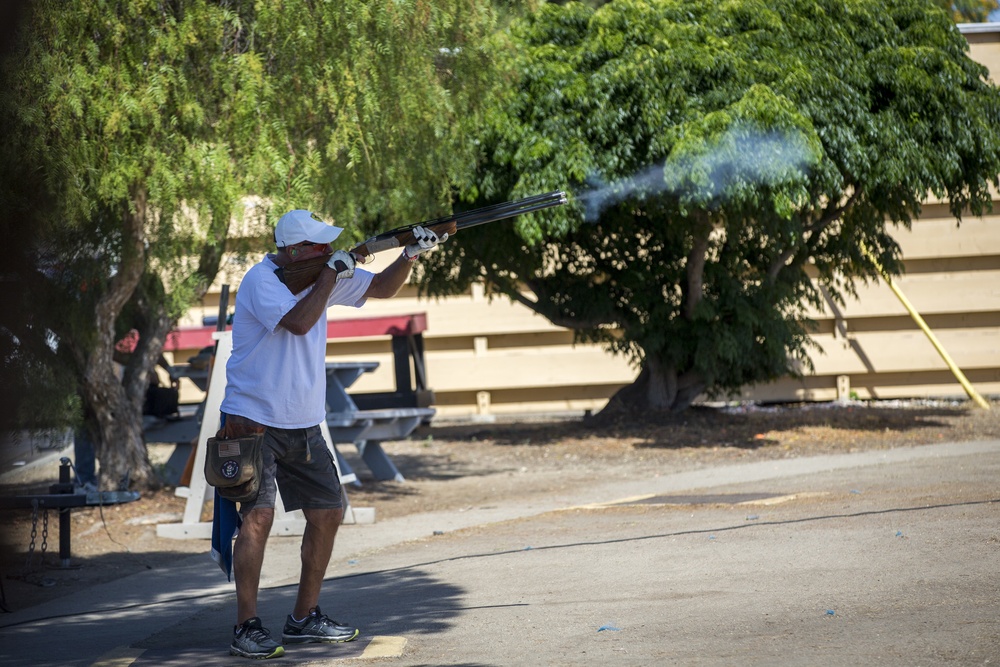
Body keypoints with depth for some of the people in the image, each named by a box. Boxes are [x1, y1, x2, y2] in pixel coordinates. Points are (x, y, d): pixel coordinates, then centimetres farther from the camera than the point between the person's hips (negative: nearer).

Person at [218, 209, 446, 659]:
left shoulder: (320, 274, 7)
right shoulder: (262, 279, -14)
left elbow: (381, 288, 13)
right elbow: (299, 322, -28)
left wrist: (410, 255, -3)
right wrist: (332, 273, -19)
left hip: (303, 426, 8)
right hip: (255, 420, -8)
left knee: (328, 513, 7)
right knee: (258, 516, -17)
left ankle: (304, 619, 19)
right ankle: (246, 628, -13)